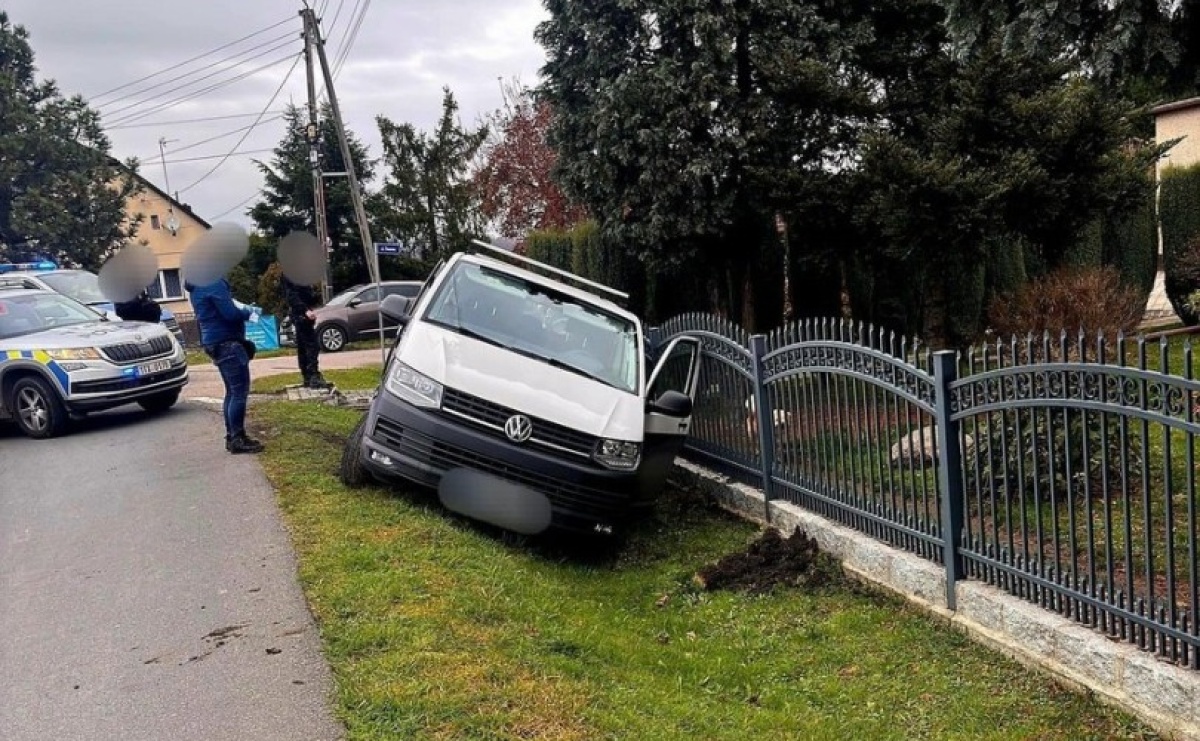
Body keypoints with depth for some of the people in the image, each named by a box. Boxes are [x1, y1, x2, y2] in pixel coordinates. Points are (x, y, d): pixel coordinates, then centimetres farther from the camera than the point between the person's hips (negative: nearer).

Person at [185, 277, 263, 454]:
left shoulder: (198, 288, 14)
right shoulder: (215, 284, -17)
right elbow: (231, 313, -20)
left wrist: (242, 309, 10)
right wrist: (248, 312, -2)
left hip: (215, 343, 10)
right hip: (226, 342, -10)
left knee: (232, 391, 15)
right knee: (240, 391, -8)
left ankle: (232, 436, 19)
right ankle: (238, 439, -7)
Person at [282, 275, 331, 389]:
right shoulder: (289, 275, -12)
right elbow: (292, 295, -20)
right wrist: (305, 310, -27)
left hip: (302, 312, 10)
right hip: (301, 313, -10)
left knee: (302, 347, 11)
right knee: (312, 346, -12)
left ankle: (308, 378, 15)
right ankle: (314, 377, -14)